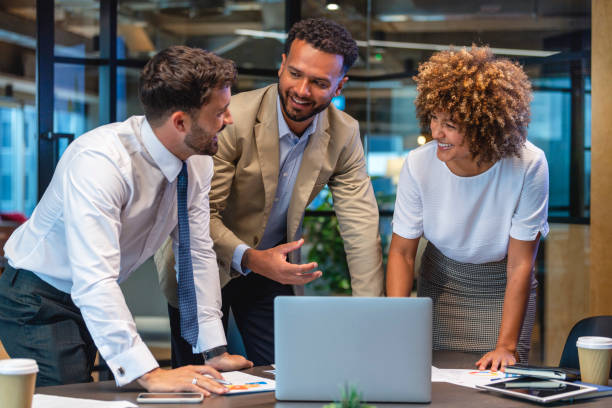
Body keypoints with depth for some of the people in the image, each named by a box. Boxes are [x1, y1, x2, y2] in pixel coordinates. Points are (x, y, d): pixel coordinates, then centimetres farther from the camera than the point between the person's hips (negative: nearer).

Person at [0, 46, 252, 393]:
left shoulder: (199, 161, -9)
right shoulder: (99, 160, -34)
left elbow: (199, 253, -2)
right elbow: (94, 281, -41)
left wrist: (215, 350, -8)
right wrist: (149, 373, -45)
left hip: (99, 300, 7)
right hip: (39, 303, -7)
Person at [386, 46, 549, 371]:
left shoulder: (528, 165, -27)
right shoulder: (419, 164, -21)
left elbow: (520, 264, -22)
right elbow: (401, 251, -11)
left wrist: (507, 346, -26)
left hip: (503, 288, -1)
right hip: (441, 282, 2)